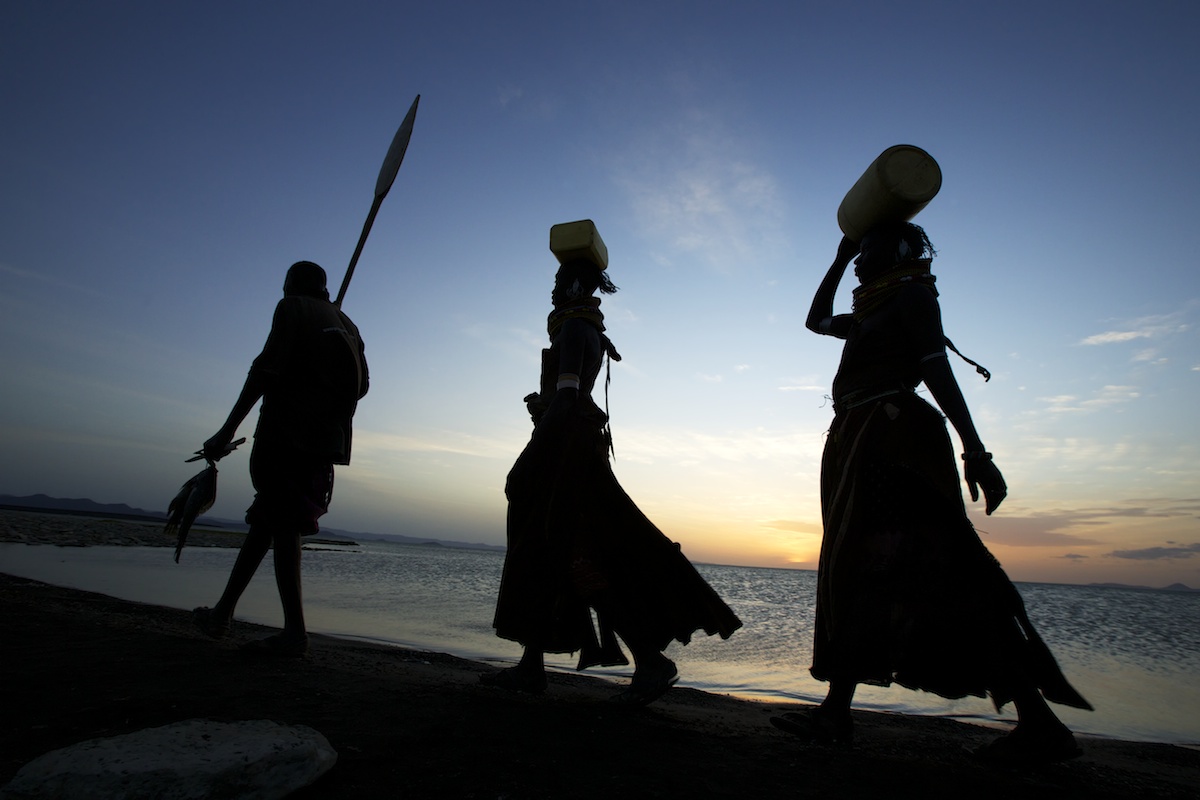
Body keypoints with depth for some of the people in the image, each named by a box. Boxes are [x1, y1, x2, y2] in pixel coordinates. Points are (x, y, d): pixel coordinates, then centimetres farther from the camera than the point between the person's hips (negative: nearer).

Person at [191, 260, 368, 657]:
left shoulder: (292, 307, 1)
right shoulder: (346, 324, 19)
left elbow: (267, 369, -12)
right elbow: (362, 383, 13)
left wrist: (228, 430, -13)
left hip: (284, 434, -7)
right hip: (326, 441, 7)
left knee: (282, 526, -6)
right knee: (265, 519, 15)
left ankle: (295, 631, -7)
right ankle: (222, 613, 24)